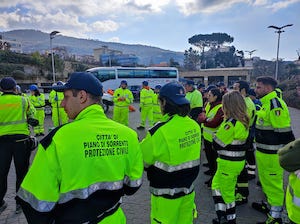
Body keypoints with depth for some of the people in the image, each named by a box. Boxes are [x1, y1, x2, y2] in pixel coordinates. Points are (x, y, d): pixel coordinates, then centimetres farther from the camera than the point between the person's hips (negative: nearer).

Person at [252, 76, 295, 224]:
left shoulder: (275, 105, -21)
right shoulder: (265, 103, 11)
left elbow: (284, 133, -23)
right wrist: (258, 145, 22)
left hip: (272, 154, -10)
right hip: (263, 151, 10)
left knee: (273, 183, 4)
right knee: (266, 180, 24)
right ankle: (270, 205, 43)